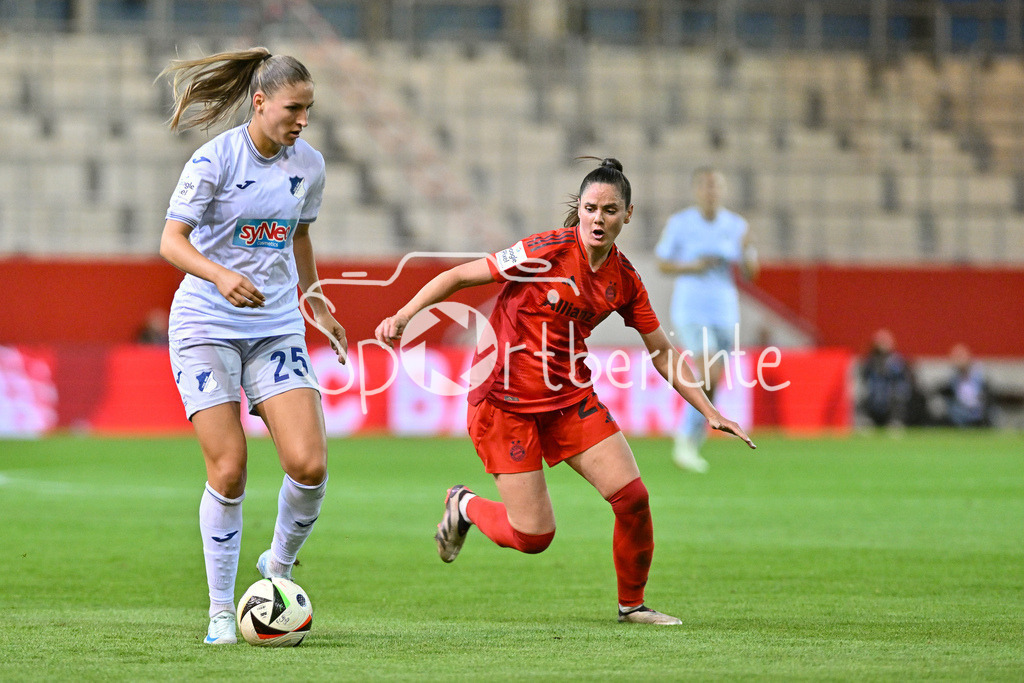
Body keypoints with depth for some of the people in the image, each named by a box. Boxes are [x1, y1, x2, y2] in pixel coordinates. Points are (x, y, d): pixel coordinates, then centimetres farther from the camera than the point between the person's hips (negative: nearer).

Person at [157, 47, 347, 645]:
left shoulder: (309, 164, 4)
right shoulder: (215, 159, -11)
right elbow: (172, 242, -14)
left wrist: (317, 302, 24)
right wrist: (220, 276, -31)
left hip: (277, 327, 4)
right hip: (207, 326, -4)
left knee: (309, 464, -12)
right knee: (228, 471, -9)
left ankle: (280, 563, 16)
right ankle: (222, 611, 5)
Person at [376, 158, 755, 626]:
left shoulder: (624, 280, 0)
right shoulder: (548, 251, -18)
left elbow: (662, 352, 10)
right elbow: (460, 276, -13)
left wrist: (710, 413, 6)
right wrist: (403, 316, -23)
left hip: (571, 397, 5)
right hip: (506, 402, -5)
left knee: (632, 496, -8)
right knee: (533, 536, -8)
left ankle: (632, 603, 15)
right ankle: (463, 507, 25)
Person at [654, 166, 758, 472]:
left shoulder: (736, 226, 2)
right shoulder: (679, 223, -5)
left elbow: (750, 272, 2)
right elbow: (662, 264, 2)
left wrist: (747, 255, -20)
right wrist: (692, 266, -15)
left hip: (724, 309, 4)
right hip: (690, 309, -4)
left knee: (711, 385, 6)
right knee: (709, 374, -21)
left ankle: (690, 446, 22)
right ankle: (685, 438, -6)